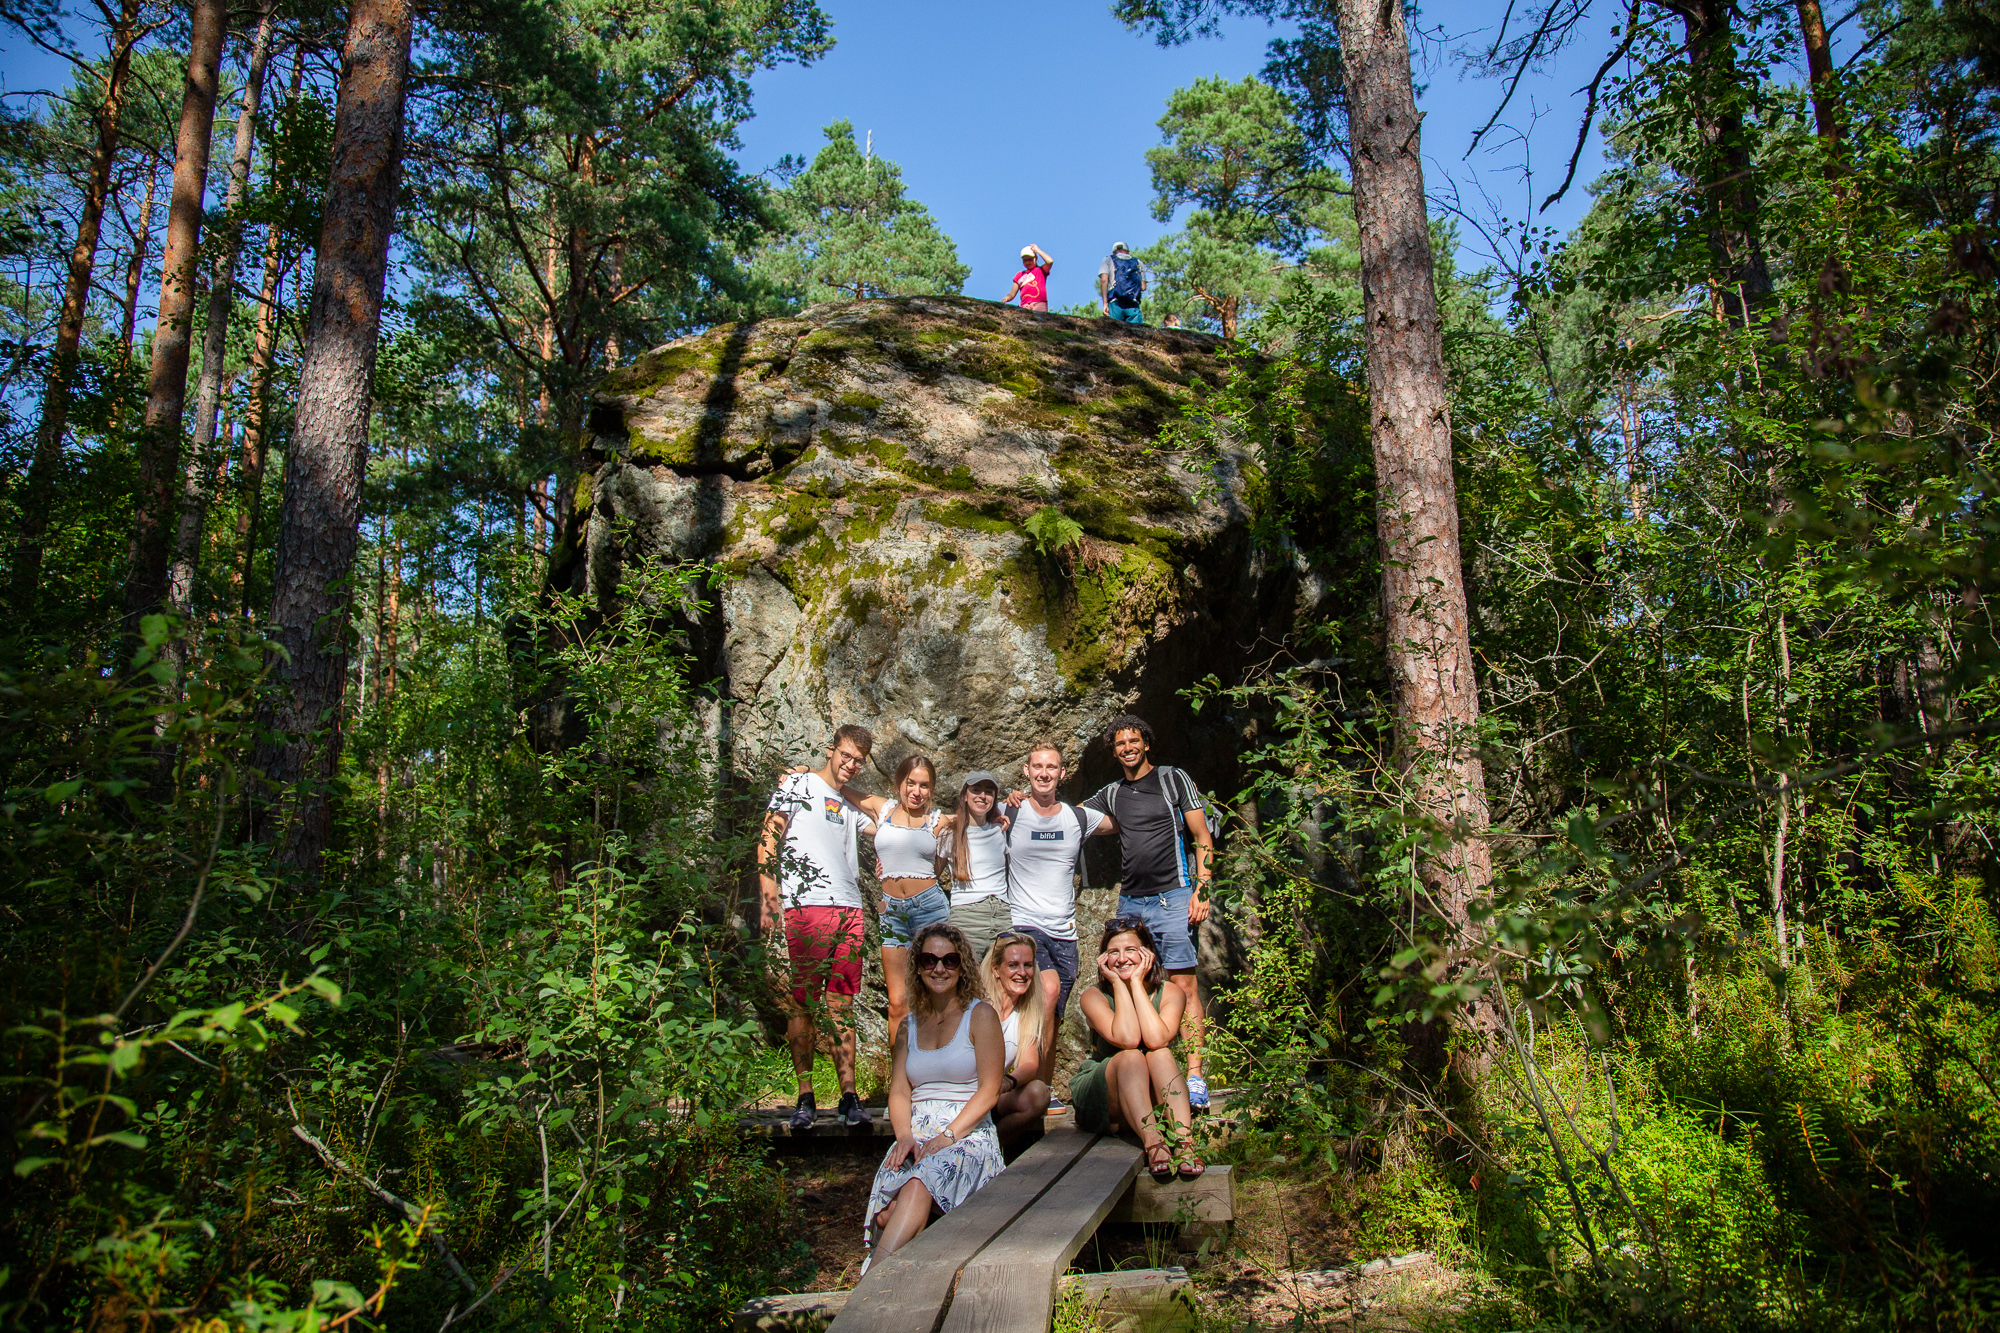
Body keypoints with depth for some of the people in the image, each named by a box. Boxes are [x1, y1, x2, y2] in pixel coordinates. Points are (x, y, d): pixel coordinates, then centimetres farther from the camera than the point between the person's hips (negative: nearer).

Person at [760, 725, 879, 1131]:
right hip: (806, 905, -5)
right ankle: (805, 1097, 3)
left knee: (841, 1006, 5)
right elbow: (767, 842, 0)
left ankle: (849, 1096, 6)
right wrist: (770, 900, -10)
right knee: (804, 1003, -3)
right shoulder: (798, 785, 7)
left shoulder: (851, 808, 23)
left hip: (849, 910, 5)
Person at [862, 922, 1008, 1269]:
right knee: (886, 1212, -29)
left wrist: (948, 1136, -15)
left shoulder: (980, 1015, 5)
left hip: (969, 1134, -4)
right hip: (917, 1134, 4)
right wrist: (905, 1136, -11)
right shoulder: (909, 1026, 19)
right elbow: (899, 1092, 10)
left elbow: (989, 1092, -3)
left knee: (920, 1184, -36)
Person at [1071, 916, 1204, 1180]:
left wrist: (1136, 982, -19)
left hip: (1156, 1100, 1)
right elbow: (1127, 1039, -27)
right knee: (1130, 1058, -30)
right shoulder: (1094, 997, -8)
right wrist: (1118, 984, -18)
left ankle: (1184, 1144, -44)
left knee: (1161, 1054, -28)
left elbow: (1156, 1040, -26)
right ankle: (1153, 1146, -48)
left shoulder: (1170, 993, -4)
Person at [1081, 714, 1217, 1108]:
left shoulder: (1173, 780, 5)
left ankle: (1194, 1076, -9)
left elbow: (1202, 836, 2)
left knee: (1184, 985, -9)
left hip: (1172, 897, -4)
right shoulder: (1111, 794, 17)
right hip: (1130, 901, 5)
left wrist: (1202, 890, -8)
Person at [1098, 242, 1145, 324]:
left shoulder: (1108, 260, 16)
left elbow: (1104, 280, 0)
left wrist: (1104, 303, -6)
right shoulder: (1138, 262, 22)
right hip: (1133, 305, 1)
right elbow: (1143, 287, 14)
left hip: (1115, 304, -1)